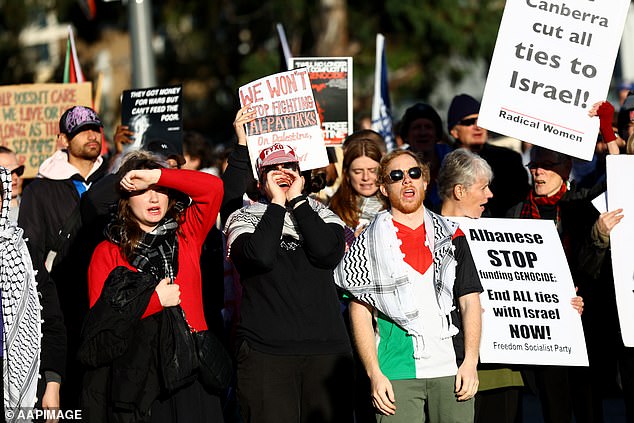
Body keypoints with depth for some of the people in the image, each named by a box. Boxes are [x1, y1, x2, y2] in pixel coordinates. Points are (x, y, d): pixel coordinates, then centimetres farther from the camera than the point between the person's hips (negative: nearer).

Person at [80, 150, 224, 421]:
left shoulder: (186, 234, 11)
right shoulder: (108, 252, 4)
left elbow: (212, 187, -3)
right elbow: (100, 317, -3)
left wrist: (156, 176, -7)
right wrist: (153, 300, -6)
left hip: (191, 366, 2)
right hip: (137, 374, -2)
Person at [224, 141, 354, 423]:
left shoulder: (320, 214, 15)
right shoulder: (243, 219, 9)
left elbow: (329, 252, -7)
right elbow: (260, 256, -14)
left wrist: (297, 199, -1)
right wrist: (278, 203, -3)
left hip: (326, 349, 2)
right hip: (266, 353, -2)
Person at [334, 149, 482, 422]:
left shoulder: (451, 235, 13)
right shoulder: (370, 242, 6)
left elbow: (469, 301, 9)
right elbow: (361, 313, 2)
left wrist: (470, 361, -3)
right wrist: (374, 374, -8)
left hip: (451, 369, 2)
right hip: (396, 374, -2)